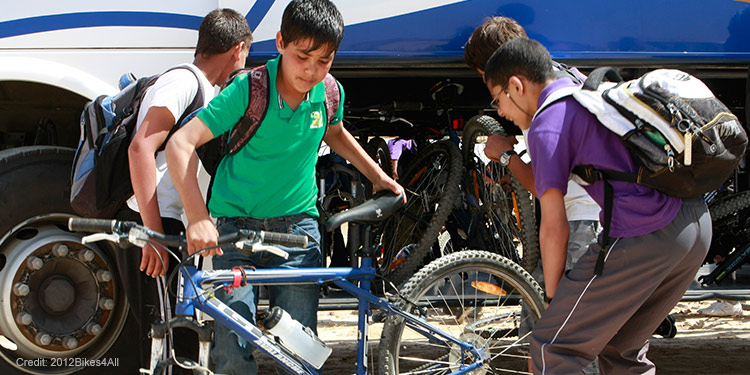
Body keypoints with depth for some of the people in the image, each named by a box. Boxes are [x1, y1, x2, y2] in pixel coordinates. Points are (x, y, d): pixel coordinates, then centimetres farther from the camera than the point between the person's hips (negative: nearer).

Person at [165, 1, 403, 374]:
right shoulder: (248, 91, -15)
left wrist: (378, 177, 21)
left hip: (297, 225, 3)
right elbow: (180, 144, -20)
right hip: (236, 226, -3)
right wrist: (198, 217, -29)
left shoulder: (329, 93, -1)